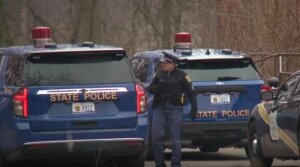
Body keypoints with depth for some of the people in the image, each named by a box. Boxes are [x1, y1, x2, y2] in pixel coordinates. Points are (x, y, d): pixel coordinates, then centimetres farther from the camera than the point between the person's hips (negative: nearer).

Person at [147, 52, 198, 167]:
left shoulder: (181, 76, 1)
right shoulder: (159, 75, 12)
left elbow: (190, 92, 3)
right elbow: (150, 89, 17)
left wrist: (194, 108, -4)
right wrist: (157, 88, -6)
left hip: (174, 109, -4)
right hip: (159, 108, 4)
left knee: (175, 137, -4)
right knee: (156, 136, -4)